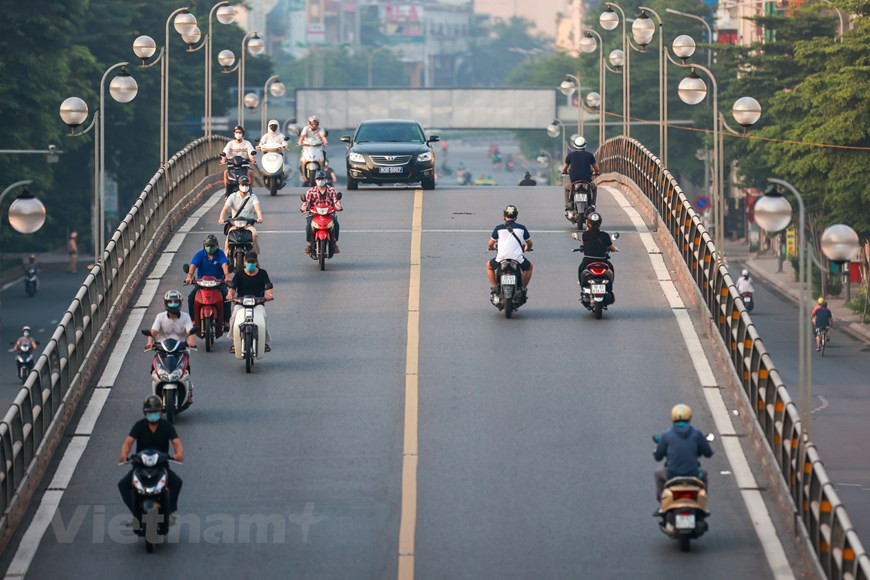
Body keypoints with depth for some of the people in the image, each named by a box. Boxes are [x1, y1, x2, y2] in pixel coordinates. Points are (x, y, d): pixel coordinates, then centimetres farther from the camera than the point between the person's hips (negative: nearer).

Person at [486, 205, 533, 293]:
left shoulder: (499, 228, 4)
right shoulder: (521, 228, 6)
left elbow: (490, 245, 11)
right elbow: (529, 243, 16)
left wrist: (493, 248, 36)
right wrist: (526, 248, 40)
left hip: (501, 259, 0)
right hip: (518, 259, 0)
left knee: (489, 265, 31)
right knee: (529, 267, 32)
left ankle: (493, 287, 22)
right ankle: (523, 288, 25)